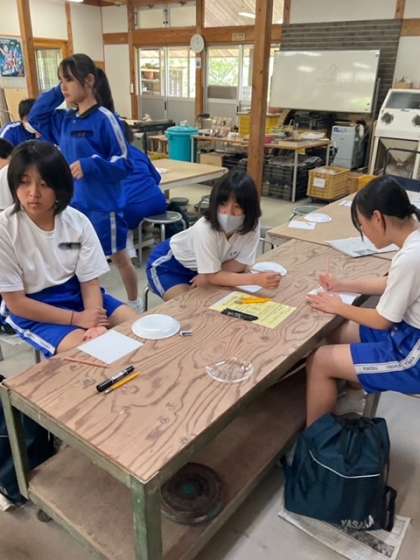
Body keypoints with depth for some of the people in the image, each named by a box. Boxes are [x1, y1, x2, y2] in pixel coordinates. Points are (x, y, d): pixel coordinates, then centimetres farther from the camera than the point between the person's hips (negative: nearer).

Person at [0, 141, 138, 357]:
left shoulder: (77, 221, -9)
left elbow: (90, 282, -6)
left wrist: (95, 322, -26)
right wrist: (76, 318, -21)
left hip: (75, 293, 4)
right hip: (32, 310, -4)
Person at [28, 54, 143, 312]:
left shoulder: (105, 120, -15)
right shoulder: (65, 120, 6)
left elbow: (124, 164, -16)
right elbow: (35, 117, 18)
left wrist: (90, 165, -30)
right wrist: (56, 93, 5)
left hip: (103, 205, -7)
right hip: (73, 204, 7)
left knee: (119, 257, 10)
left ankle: (135, 305, 31)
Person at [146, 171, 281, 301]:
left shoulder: (252, 224, -25)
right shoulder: (205, 229, -39)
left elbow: (241, 263, -16)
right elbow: (212, 276, -33)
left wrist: (207, 276, -28)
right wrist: (256, 279, -44)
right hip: (169, 264, -5)